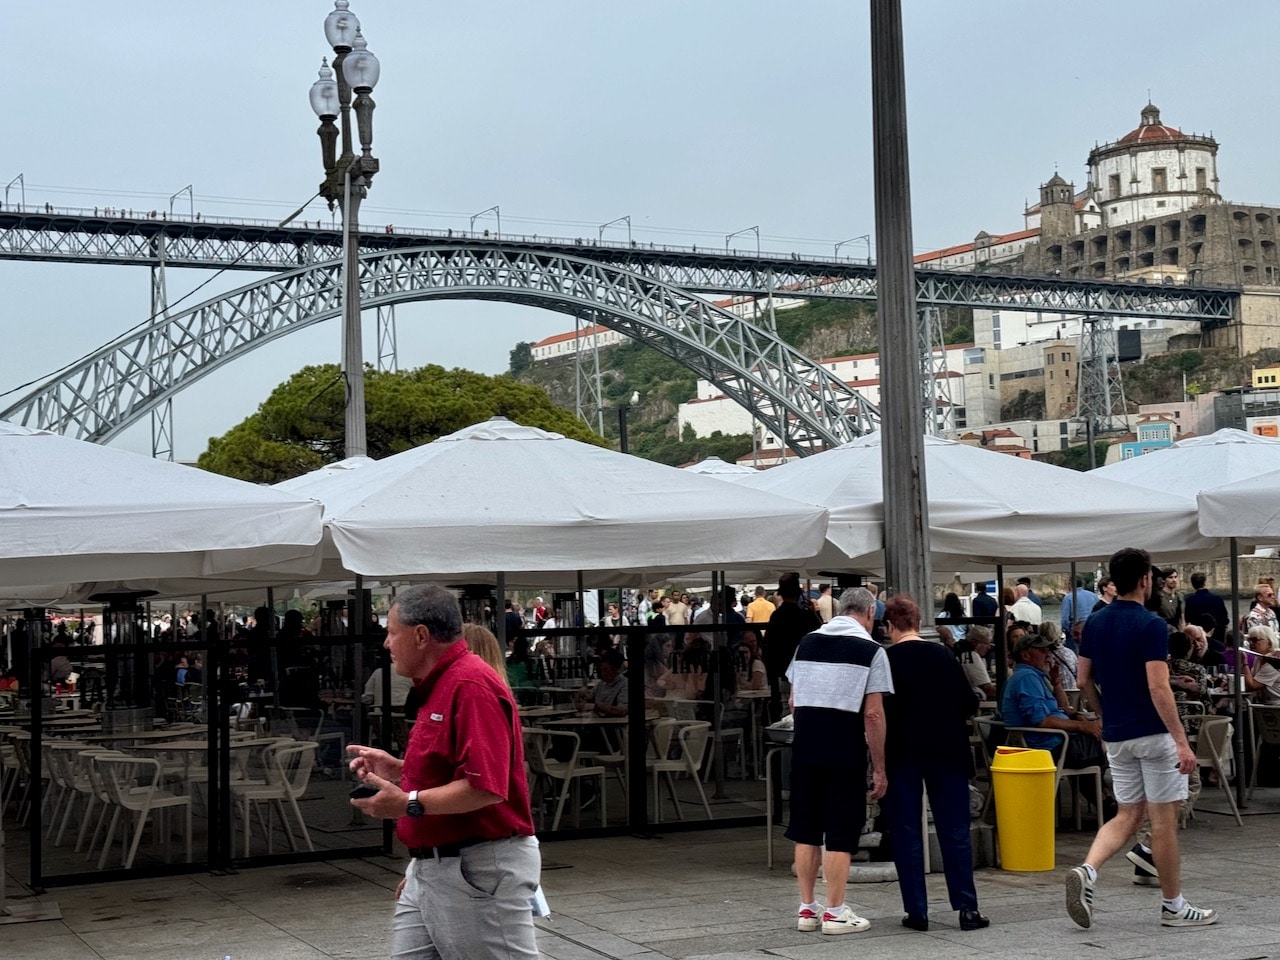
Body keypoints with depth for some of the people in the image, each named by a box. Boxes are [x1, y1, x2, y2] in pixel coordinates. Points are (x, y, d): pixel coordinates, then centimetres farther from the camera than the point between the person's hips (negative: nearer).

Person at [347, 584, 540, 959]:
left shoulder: (471, 686, -19)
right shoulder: (440, 686, 14)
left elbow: (485, 787, -27)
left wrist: (409, 804, -26)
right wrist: (396, 770, 11)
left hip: (479, 871, -10)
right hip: (431, 866, 10)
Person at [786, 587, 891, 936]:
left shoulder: (807, 642, 10)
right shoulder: (870, 650, -6)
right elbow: (872, 714, -10)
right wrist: (879, 769, -5)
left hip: (804, 750, 5)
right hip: (845, 753, -5)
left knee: (805, 830, 12)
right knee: (840, 834, 2)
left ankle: (807, 909, 17)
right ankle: (834, 913, 6)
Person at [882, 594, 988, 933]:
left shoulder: (886, 660, -8)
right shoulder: (943, 655, 0)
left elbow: (878, 711, -11)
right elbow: (970, 704, 1)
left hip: (902, 753, -2)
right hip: (947, 752, 2)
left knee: (906, 831, 5)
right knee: (955, 830, 6)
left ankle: (917, 911, 3)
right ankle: (967, 908, 2)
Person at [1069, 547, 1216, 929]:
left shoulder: (1094, 623, 6)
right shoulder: (1151, 625, -16)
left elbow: (1084, 681, 10)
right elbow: (1158, 688, -22)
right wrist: (1182, 741, -20)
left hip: (1115, 736, 7)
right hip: (1153, 734, -7)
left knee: (1127, 815, 12)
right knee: (1164, 819, 3)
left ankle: (1087, 870, -11)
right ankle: (1173, 906, 13)